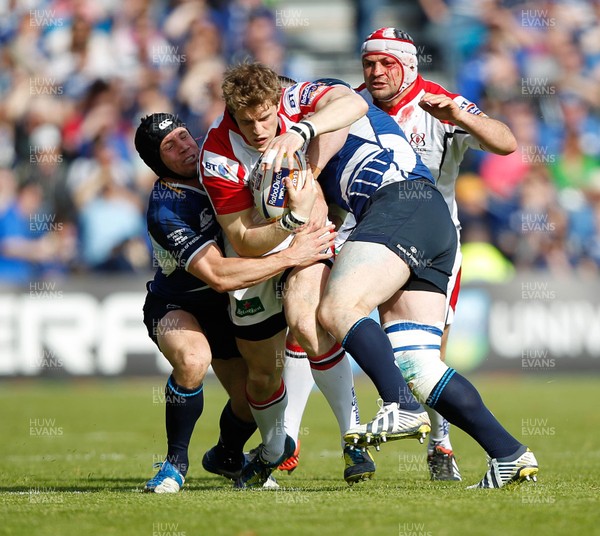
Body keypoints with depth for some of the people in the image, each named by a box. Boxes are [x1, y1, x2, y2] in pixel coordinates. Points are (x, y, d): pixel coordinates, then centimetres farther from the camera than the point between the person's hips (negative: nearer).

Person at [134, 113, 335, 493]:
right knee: (193, 360, -37)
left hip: (224, 307, 6)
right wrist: (291, 257, -38)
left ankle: (226, 457, 37)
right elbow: (218, 275, -39)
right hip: (174, 306, -6)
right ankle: (176, 462, -16)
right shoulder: (165, 211, -32)